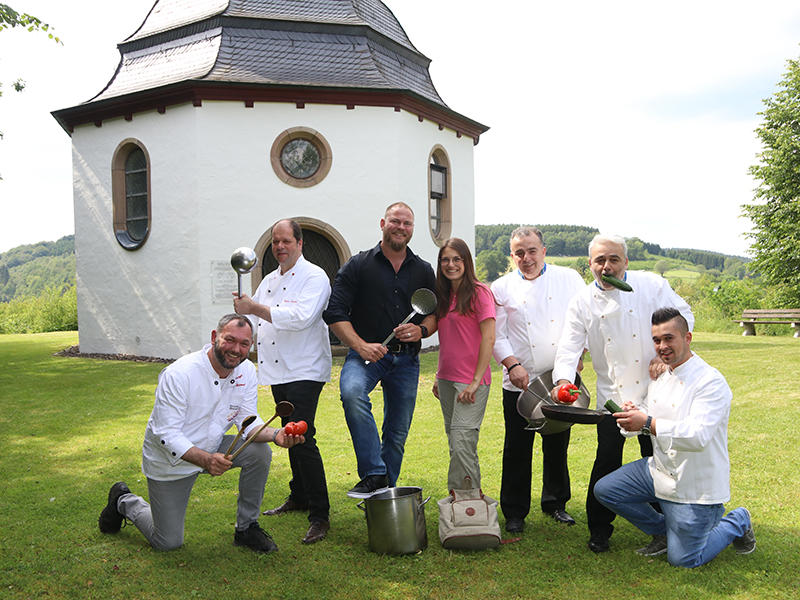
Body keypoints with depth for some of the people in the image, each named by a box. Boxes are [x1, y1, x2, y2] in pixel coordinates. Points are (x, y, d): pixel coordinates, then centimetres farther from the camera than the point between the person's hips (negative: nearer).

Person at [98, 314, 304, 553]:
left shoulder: (246, 371, -11)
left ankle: (246, 528, 0)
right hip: (170, 459, -5)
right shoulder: (178, 374, -28)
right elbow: (167, 435, -29)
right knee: (168, 542, 2)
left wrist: (276, 434, -31)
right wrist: (206, 460, -44)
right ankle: (125, 502, 32)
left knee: (260, 452, -20)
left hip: (211, 448, 5)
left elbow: (248, 421, -9)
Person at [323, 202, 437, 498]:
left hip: (406, 359, 3)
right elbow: (335, 313, -5)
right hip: (365, 352, -3)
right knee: (352, 393, -35)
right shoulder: (358, 265, 1)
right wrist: (361, 346, -18)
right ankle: (374, 475, -27)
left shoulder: (423, 271, 11)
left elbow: (436, 314, 17)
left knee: (397, 434, 7)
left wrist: (421, 330, -7)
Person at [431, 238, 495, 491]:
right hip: (447, 379, 7)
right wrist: (439, 377, 16)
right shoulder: (444, 295, 15)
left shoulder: (479, 292, -7)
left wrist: (476, 380, -15)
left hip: (471, 381, -7)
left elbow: (488, 339, -12)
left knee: (462, 445, -11)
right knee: (455, 446, 12)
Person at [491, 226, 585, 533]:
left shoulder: (569, 279, 4)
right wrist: (512, 364, -13)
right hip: (519, 382, -1)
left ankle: (555, 502, 32)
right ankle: (514, 512, 18)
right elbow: (496, 335, 1)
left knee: (557, 445, 12)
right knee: (517, 449, 3)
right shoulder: (502, 288, 2)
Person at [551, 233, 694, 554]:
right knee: (606, 463, 1)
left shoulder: (652, 285, -4)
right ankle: (599, 530, 19)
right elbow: (569, 347, -6)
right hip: (611, 396, 1)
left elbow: (682, 316, 3)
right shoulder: (582, 301, -1)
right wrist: (563, 379, -24)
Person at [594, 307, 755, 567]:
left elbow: (698, 435, -33)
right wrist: (632, 414, -16)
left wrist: (648, 423, -43)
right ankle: (665, 530, 19)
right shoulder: (659, 376, 4)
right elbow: (645, 415, 8)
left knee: (682, 559, 3)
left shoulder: (711, 381, -21)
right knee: (604, 490, 1)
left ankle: (737, 522, 27)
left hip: (696, 487, -7)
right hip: (659, 470, 7)